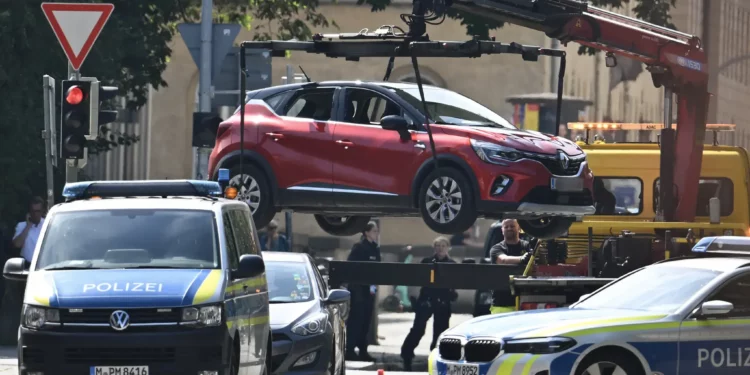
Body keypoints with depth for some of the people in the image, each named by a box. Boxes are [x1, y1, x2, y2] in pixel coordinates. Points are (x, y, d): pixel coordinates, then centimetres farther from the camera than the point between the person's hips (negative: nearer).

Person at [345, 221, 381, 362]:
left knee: (366, 320, 8)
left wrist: (375, 283, 8)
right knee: (356, 319, -7)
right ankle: (349, 350, -5)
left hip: (369, 289, 7)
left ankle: (362, 350, 13)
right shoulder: (359, 247, -10)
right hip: (358, 288, -7)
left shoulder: (375, 248, 13)